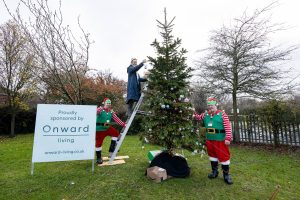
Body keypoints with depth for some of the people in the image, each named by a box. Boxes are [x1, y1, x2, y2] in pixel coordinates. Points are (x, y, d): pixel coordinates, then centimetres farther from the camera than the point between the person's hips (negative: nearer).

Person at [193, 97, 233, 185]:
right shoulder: (205, 114, 5)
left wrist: (228, 138, -18)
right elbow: (199, 117, 18)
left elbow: (228, 127, -12)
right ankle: (214, 171, 36)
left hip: (220, 140, -5)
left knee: (223, 156, 4)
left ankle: (226, 174, 22)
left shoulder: (222, 114, -9)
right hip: (209, 139, 5)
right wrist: (194, 114, -4)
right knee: (212, 155, 18)